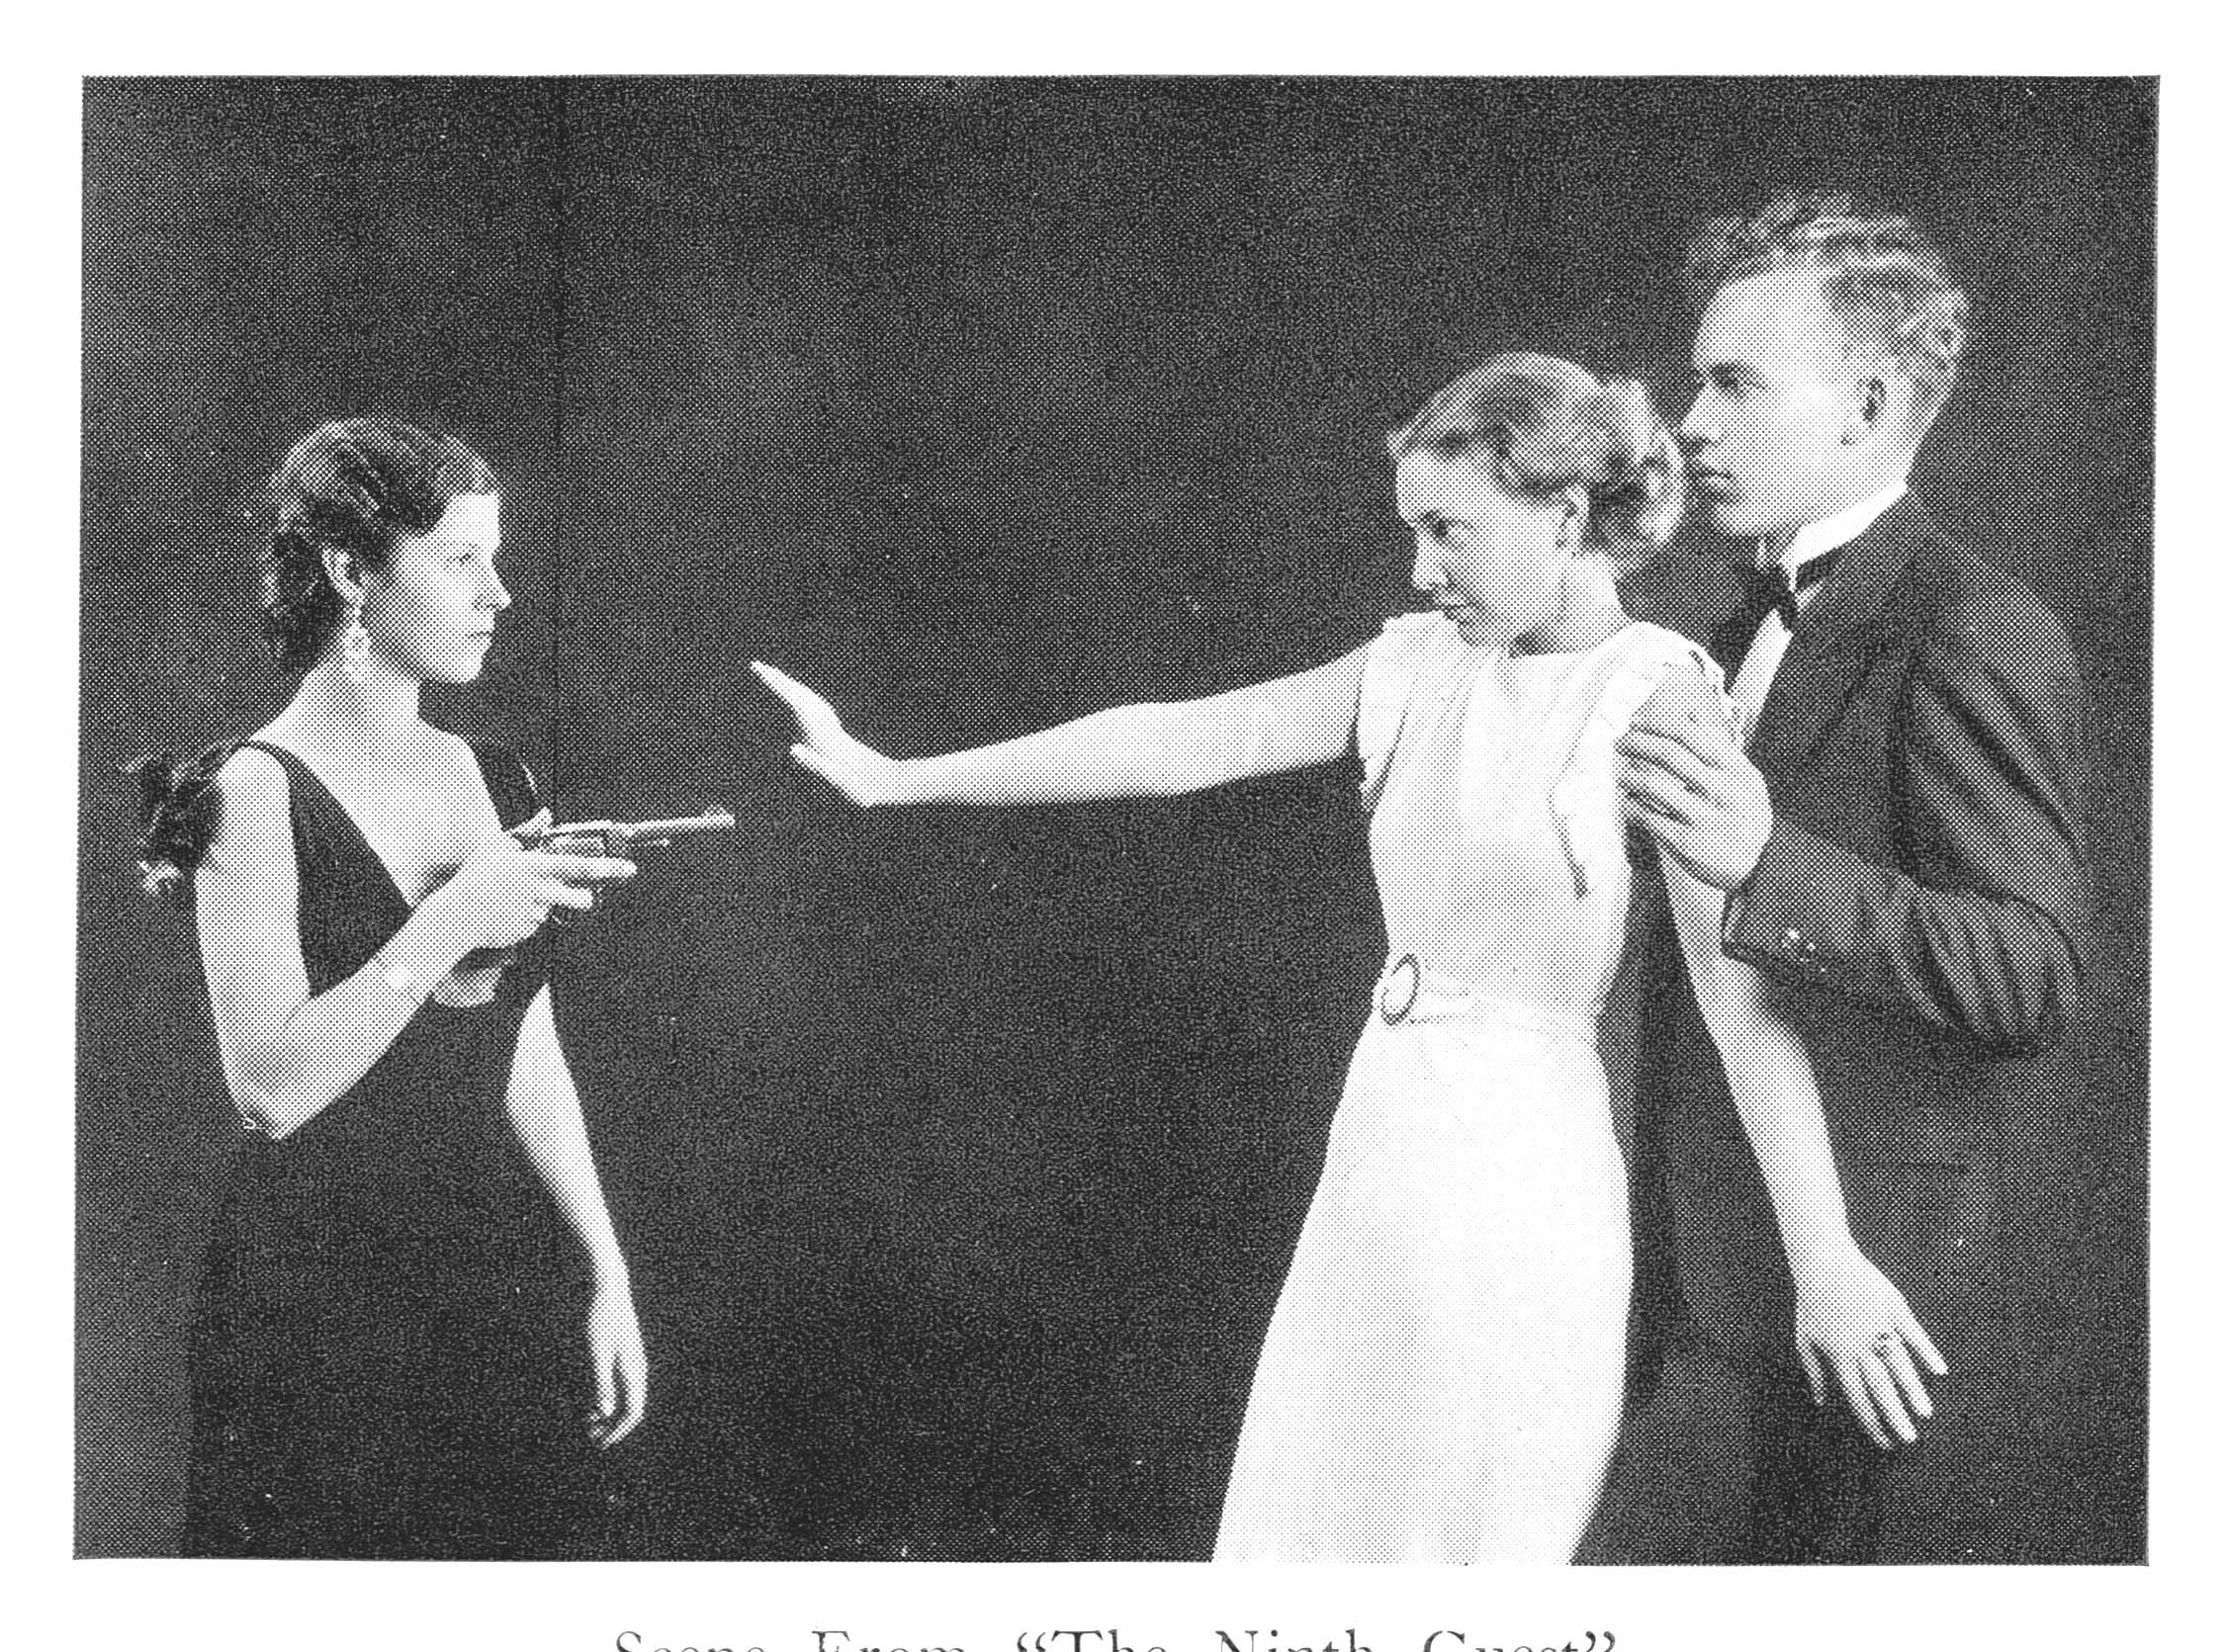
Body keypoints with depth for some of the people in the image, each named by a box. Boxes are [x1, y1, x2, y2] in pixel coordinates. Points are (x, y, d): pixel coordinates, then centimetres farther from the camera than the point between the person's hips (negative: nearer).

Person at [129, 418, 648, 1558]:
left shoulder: (494, 785, 8)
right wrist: (449, 926, -22)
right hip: (323, 1305, -5)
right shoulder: (256, 794, -11)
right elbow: (272, 1089, -20)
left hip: (503, 1281, 6)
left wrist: (606, 1272, 10)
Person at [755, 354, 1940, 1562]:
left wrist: (1824, 1255, -25)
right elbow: (1177, 742, 7)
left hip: (1525, 1176, -6)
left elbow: (1740, 992, -18)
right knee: (1305, 1527, 12)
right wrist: (890, 778, 7)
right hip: (1382, 1147, 6)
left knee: (1489, 1535, 3)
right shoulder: (1419, 666, 7)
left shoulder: (1656, 696, -11)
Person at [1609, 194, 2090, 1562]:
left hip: (1873, 1257, -8)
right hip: (1720, 1247, 9)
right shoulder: (1768, 621, 14)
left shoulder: (1978, 638, -15)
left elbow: (2036, 975, -23)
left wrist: (1765, 864, -32)